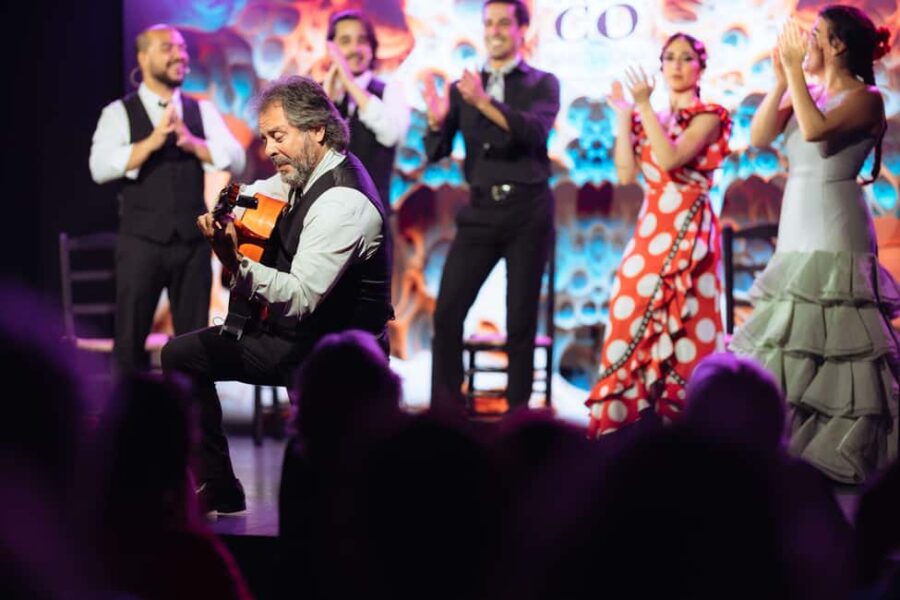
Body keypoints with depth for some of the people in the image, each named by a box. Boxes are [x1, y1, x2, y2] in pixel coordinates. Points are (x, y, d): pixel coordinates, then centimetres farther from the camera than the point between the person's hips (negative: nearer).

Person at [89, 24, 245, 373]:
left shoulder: (202, 112, 9)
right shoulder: (120, 113, 1)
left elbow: (237, 160, -1)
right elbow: (100, 168, -12)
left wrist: (192, 143, -16)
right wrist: (152, 142, -21)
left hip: (192, 239, 3)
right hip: (141, 239, -3)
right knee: (131, 337, 2)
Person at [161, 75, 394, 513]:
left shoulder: (342, 202, -26)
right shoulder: (306, 173, 3)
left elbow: (302, 297, -33)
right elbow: (254, 195, 25)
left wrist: (236, 265, -45)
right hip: (295, 331, 9)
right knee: (182, 354, 9)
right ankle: (217, 489, 11)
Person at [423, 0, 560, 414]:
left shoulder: (542, 84, 5)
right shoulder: (463, 88, 12)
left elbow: (536, 131, -16)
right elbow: (437, 152, 5)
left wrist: (486, 103, -29)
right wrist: (436, 120, -18)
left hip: (527, 210, -2)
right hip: (481, 211, 3)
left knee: (521, 319, 1)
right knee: (447, 313, -8)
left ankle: (518, 412, 7)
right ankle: (445, 412, -4)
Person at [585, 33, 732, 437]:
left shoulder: (709, 116, -1)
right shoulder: (650, 120, 16)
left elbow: (672, 159, -17)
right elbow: (626, 174, 5)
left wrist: (645, 107, -14)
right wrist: (623, 116, 5)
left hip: (687, 232, -6)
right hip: (649, 232, 6)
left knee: (684, 329, -6)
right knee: (632, 324, 2)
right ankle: (619, 425, 7)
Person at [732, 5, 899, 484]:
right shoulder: (807, 95, 14)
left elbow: (816, 129, -24)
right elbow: (759, 136, 3)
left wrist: (795, 69, -17)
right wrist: (780, 79, -3)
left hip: (835, 239, -8)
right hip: (797, 236, 8)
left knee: (830, 342, -9)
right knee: (789, 342, 6)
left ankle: (839, 457, -5)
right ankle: (791, 445, 10)